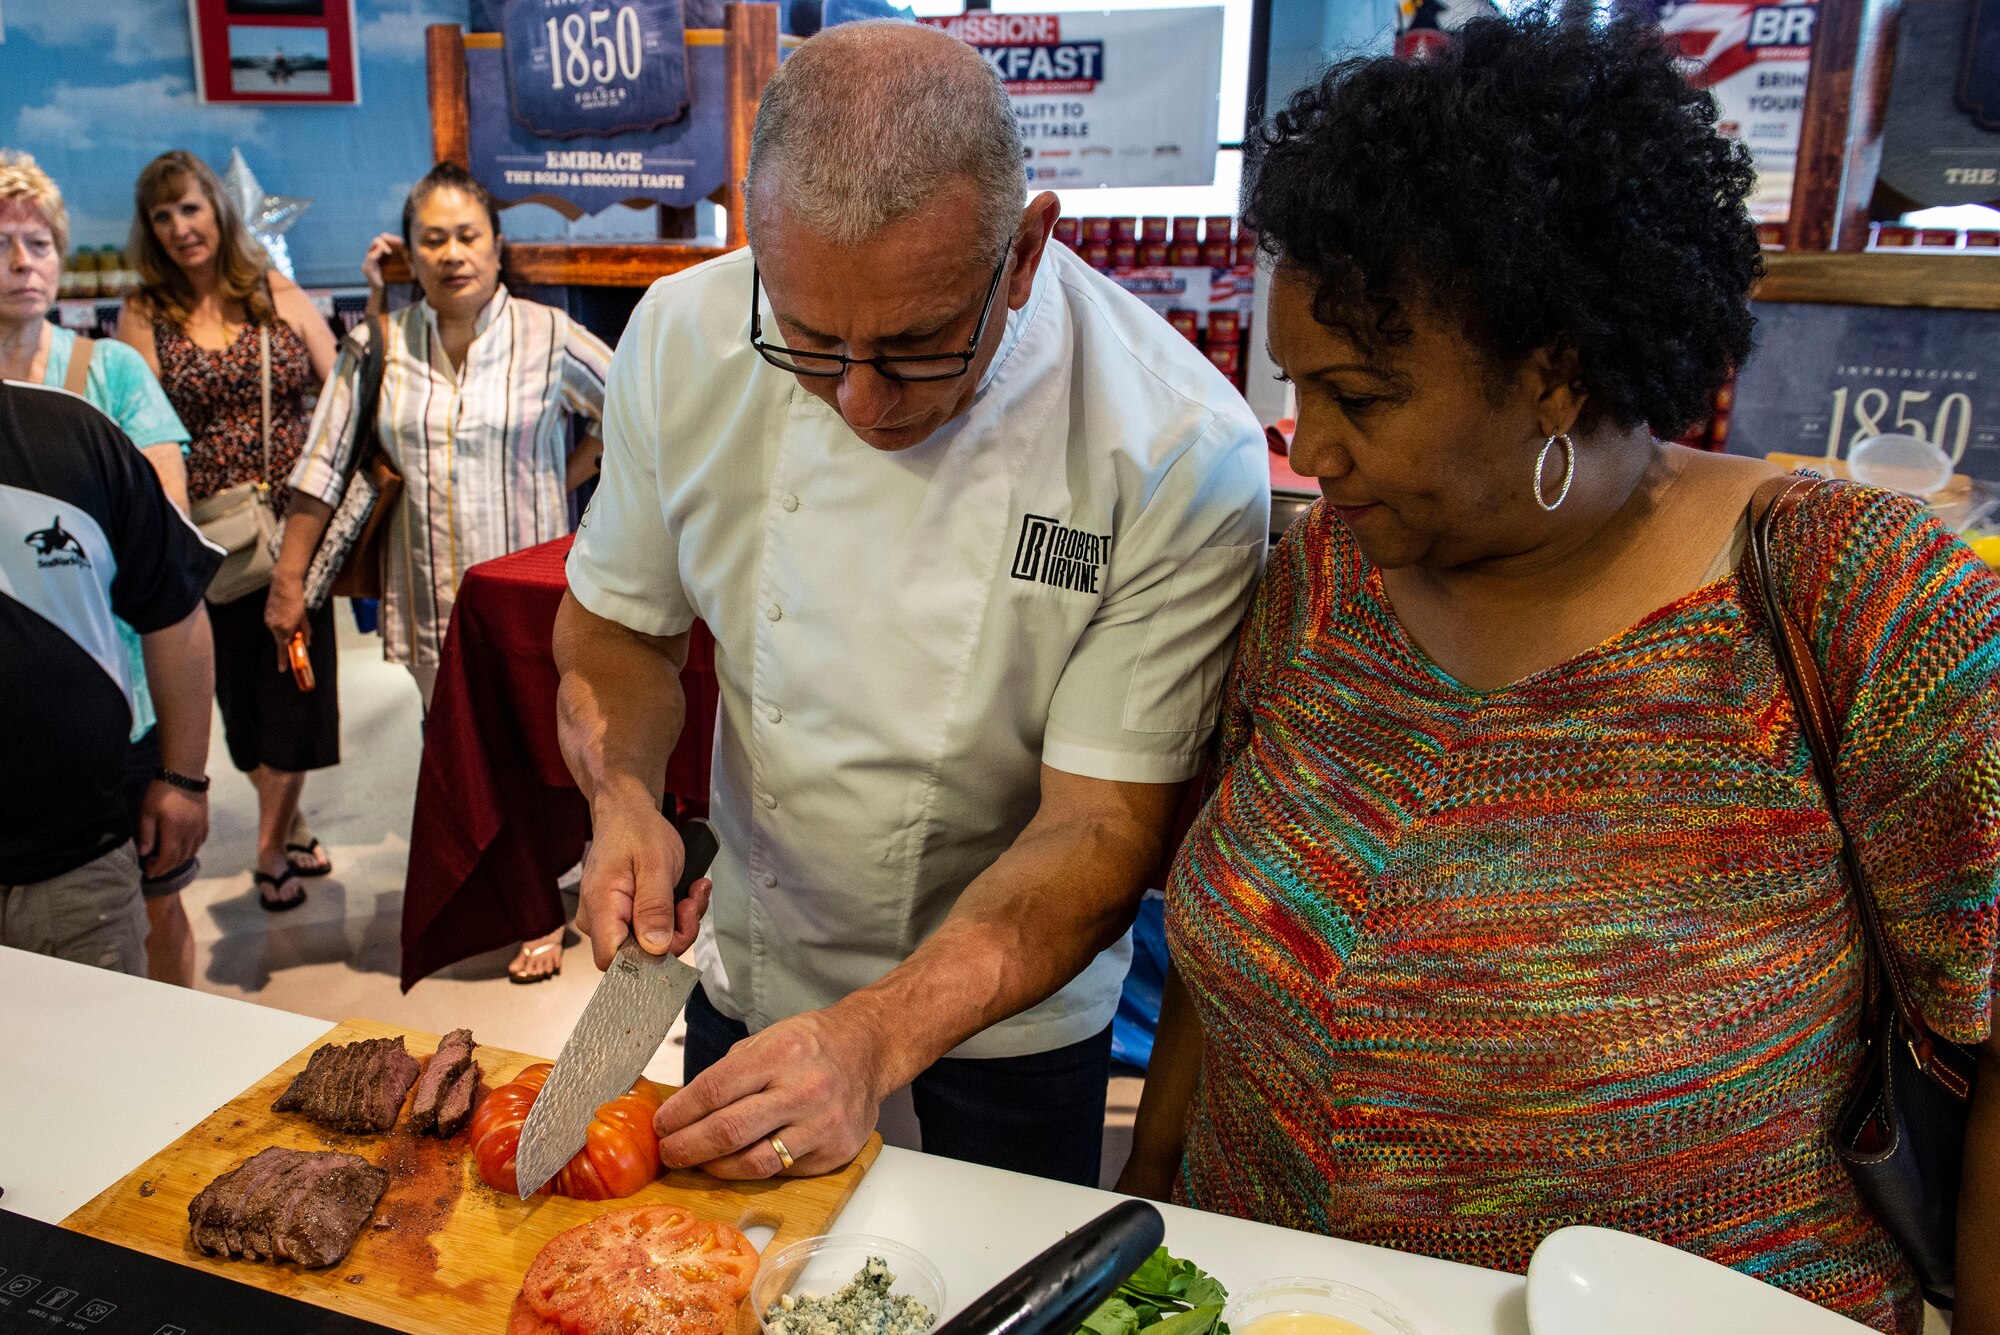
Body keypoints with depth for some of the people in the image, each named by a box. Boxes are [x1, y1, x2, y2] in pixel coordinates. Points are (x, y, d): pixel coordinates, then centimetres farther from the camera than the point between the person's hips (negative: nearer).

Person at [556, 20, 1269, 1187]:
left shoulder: (1181, 455, -29)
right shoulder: (687, 341, -18)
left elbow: (1108, 825, -25)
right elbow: (619, 626, -3)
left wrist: (878, 1040, -35)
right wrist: (624, 797, -22)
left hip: (1015, 1009, -2)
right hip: (750, 972, 3)